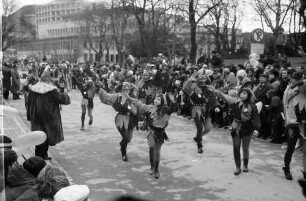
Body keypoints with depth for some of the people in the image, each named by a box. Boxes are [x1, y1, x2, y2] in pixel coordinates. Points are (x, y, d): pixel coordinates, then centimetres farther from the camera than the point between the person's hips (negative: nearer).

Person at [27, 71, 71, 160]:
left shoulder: (33, 88, -1)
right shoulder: (52, 90, -18)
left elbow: (29, 103, 6)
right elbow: (61, 99, -12)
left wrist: (30, 116, 15)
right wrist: (65, 95, 10)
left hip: (36, 117, 5)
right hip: (48, 117, -5)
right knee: (46, 135, 8)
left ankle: (38, 154, 26)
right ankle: (43, 154, 13)